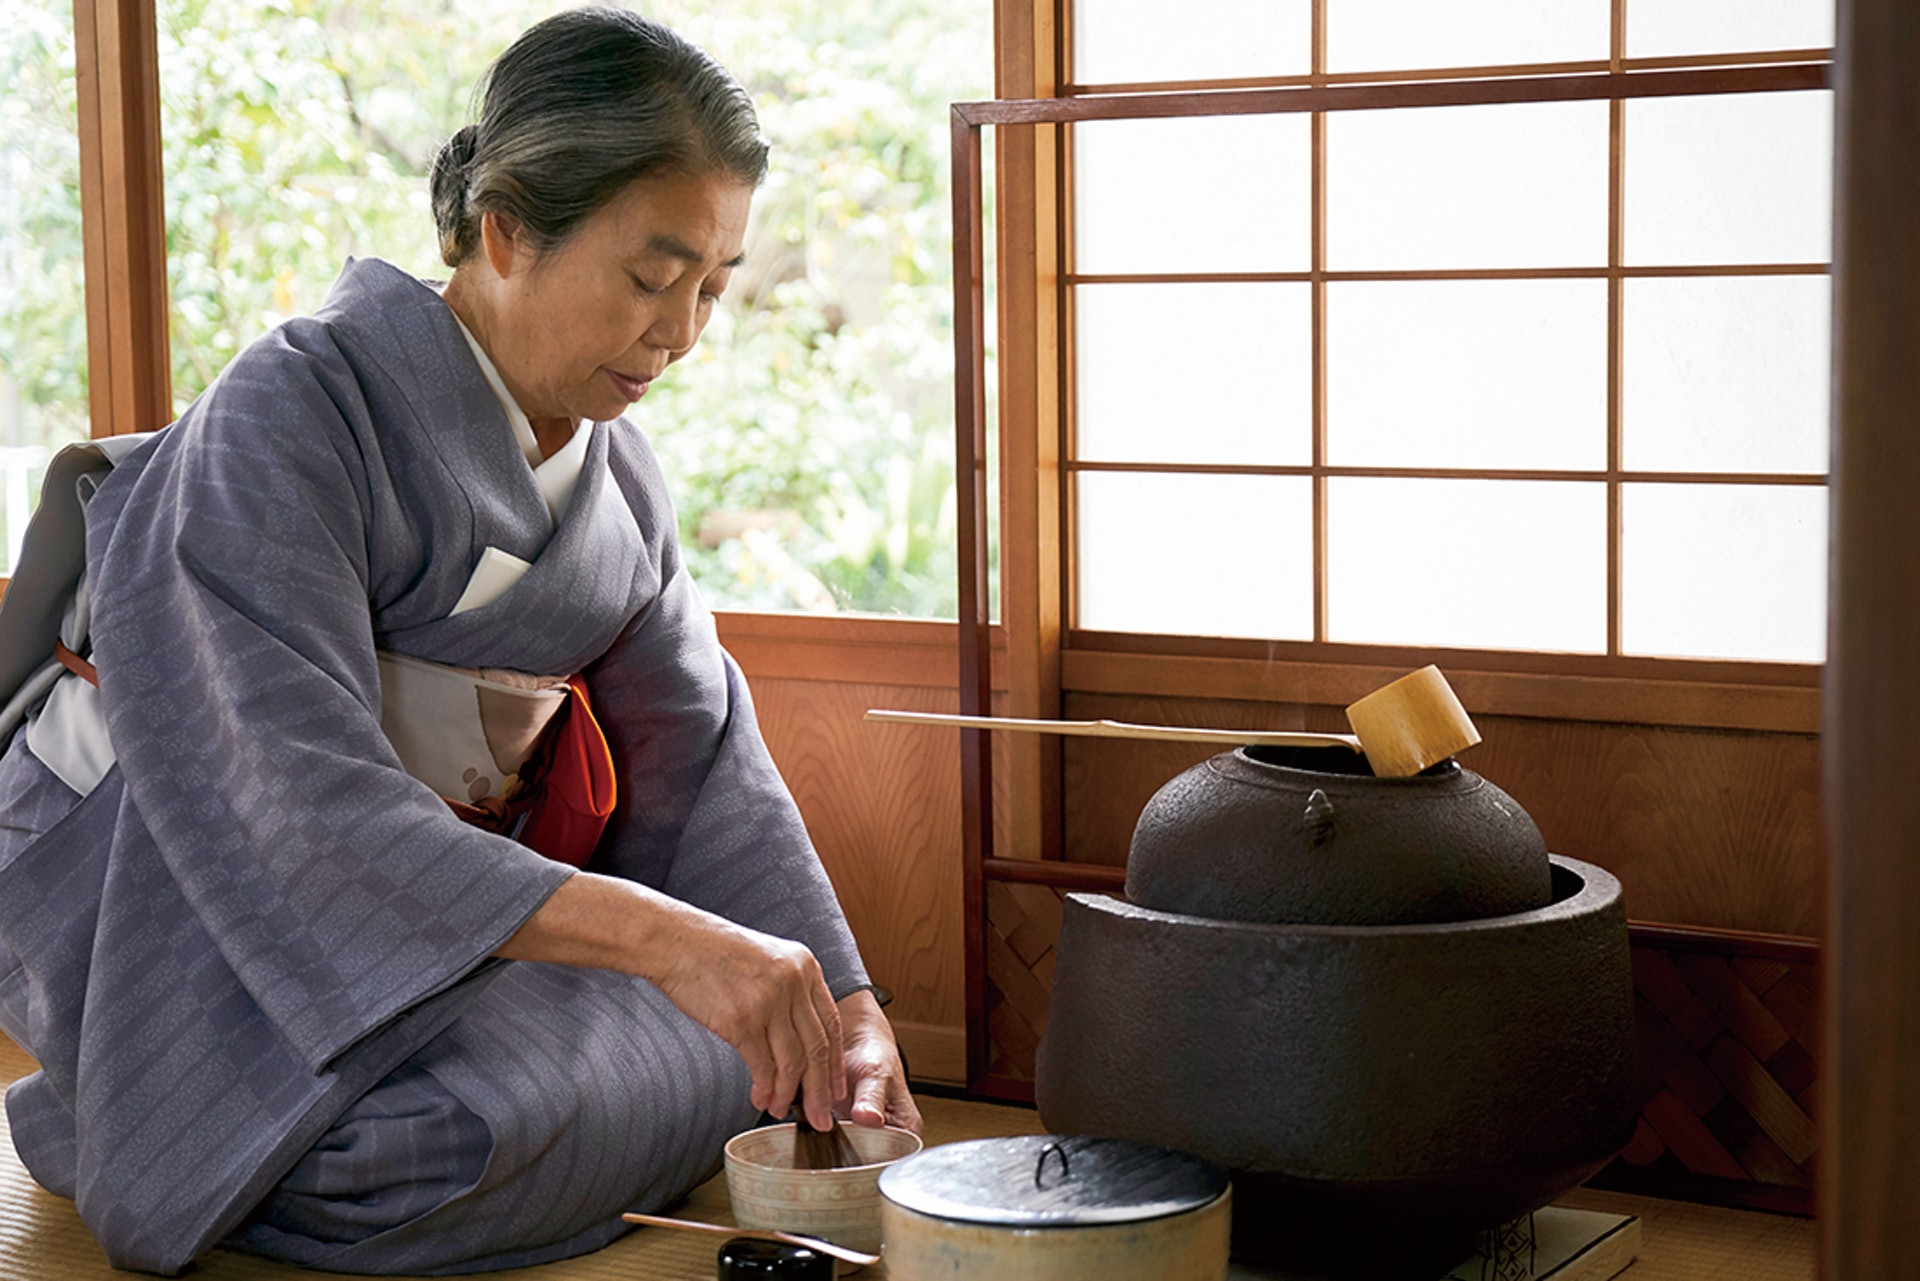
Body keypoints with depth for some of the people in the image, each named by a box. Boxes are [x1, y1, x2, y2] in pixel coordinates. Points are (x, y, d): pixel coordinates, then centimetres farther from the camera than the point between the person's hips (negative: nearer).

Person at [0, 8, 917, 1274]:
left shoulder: (617, 470, 1)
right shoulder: (292, 415, -24)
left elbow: (702, 755, 4)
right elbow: (303, 801, -33)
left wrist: (847, 1007, -9)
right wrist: (663, 938, -41)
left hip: (428, 875, 8)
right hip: (170, 902, -8)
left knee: (763, 1051, 0)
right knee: (489, 1118, -33)